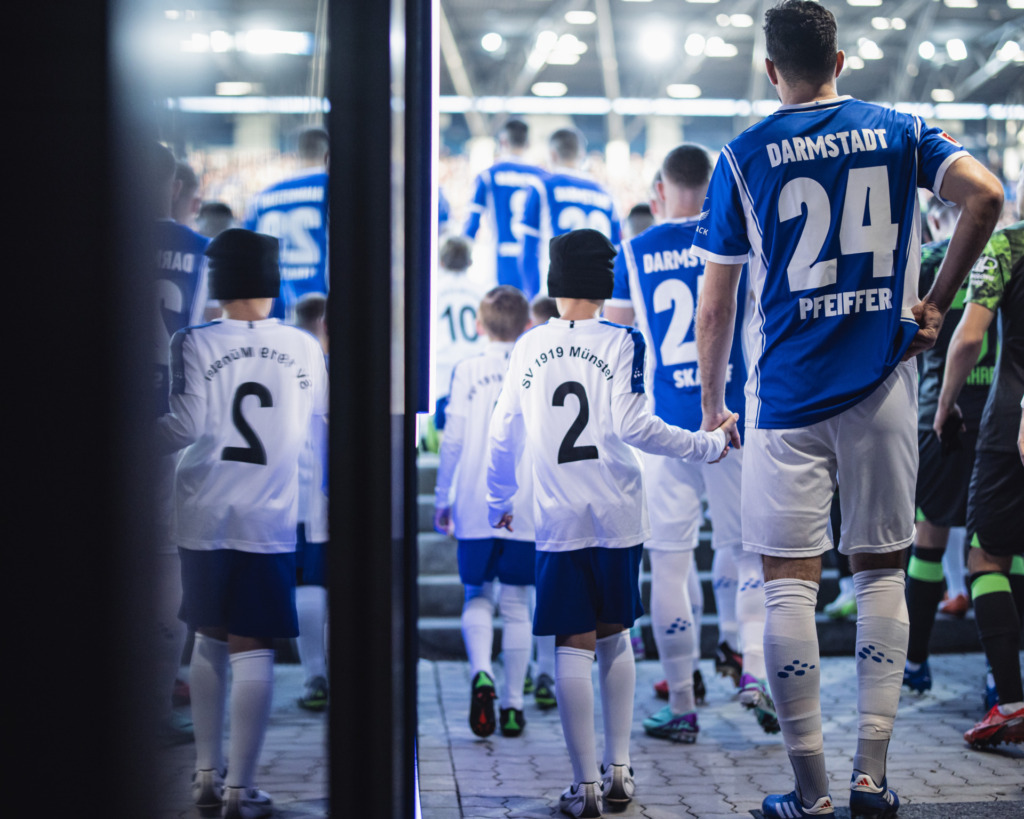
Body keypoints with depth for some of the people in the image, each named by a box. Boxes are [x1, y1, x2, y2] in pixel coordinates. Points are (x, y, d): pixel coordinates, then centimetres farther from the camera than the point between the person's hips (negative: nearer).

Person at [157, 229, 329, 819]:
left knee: (209, 638, 17)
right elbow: (331, 413, 16)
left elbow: (186, 427, -12)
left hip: (202, 520, 1)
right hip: (269, 523, -1)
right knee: (252, 650, 1)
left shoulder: (195, 344, -4)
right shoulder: (303, 348, 2)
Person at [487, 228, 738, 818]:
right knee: (615, 636, 15)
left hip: (558, 520, 0)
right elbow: (630, 425, -13)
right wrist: (710, 445, -6)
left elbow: (504, 434, 10)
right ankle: (619, 769, 16)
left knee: (574, 645, 1)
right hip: (618, 515, 0)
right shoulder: (620, 342, -2)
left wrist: (500, 502, 24)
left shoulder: (528, 348, 4)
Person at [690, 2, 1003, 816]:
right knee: (881, 570, 11)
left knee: (790, 582, 2)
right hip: (883, 387, 2)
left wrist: (711, 406, 13)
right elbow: (985, 194, -10)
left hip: (788, 396, -2)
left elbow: (715, 306, 3)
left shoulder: (744, 156, 3)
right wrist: (936, 303, 0)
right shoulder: (898, 132, 7)